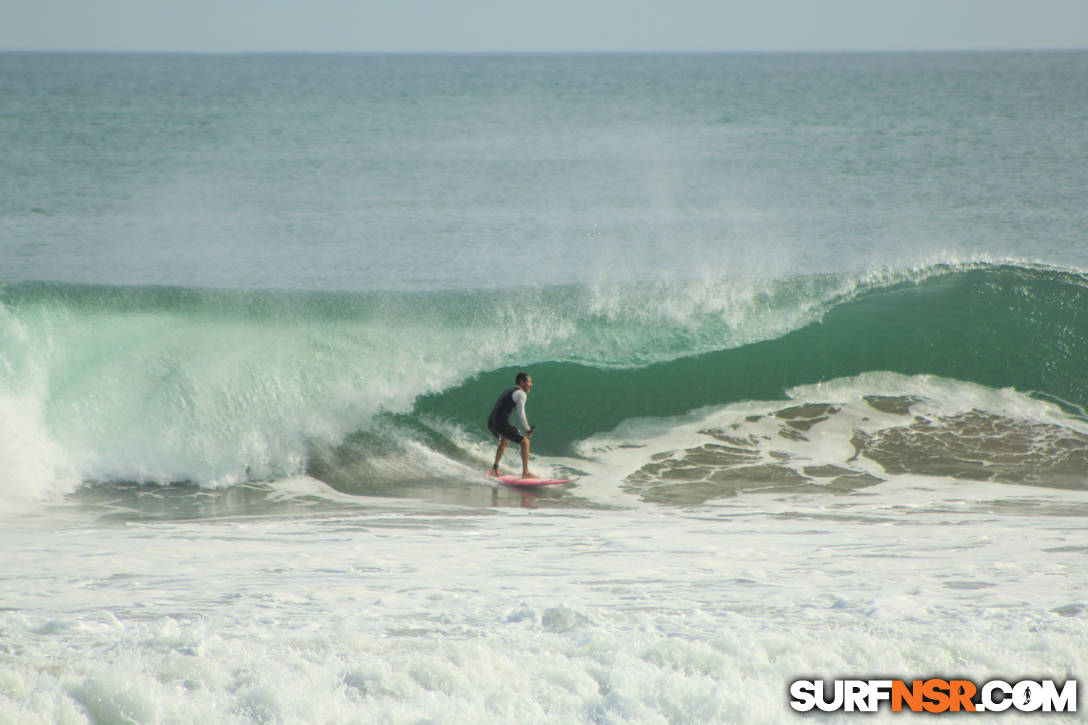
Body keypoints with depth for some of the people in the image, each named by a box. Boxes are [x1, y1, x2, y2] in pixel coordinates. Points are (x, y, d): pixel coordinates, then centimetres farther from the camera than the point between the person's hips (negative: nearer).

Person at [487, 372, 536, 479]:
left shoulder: (508, 391, 25)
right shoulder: (520, 394, -3)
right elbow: (521, 415, -13)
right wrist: (528, 430, 0)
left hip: (490, 422, 9)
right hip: (501, 423, -9)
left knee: (504, 441, 35)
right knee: (525, 442, 1)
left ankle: (495, 469, 33)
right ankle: (525, 472, -4)